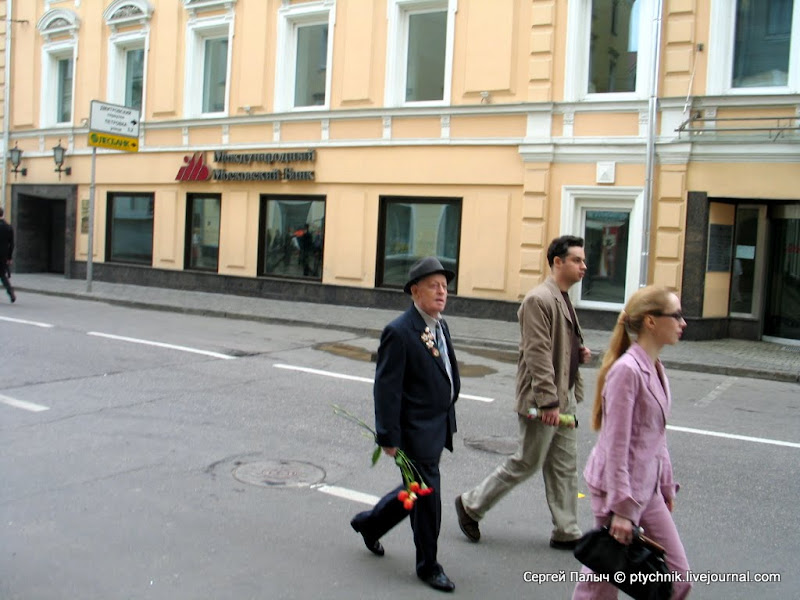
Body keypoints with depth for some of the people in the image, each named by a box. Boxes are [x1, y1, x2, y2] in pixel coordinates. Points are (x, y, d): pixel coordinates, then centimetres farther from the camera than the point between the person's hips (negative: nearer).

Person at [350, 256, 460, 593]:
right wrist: (388, 437, -18)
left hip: (438, 427, 9)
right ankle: (428, 565, 22)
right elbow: (386, 388, -18)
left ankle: (370, 523, 43)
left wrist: (448, 420, 17)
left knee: (418, 491, 21)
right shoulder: (399, 332, -19)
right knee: (427, 496, 3)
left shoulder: (440, 326, 8)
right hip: (416, 429, -9)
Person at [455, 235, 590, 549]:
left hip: (565, 397, 9)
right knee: (526, 463, 2)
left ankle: (566, 532, 25)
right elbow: (537, 355, -23)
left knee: (565, 466, 14)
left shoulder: (563, 299, 14)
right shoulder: (539, 299, -18)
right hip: (543, 398, -9)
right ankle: (471, 505, 19)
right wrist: (548, 402, -24)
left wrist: (579, 352, 4)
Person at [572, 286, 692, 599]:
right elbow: (616, 445, -21)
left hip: (647, 489, 9)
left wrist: (666, 485, 17)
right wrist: (621, 508, -20)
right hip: (619, 487, -9)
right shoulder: (627, 370, -21)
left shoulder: (655, 368, 7)